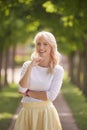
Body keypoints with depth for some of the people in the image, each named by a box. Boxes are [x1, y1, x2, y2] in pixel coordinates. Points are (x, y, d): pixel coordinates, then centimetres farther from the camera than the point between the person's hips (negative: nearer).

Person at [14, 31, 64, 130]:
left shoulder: (58, 70, -4)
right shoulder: (27, 65, 2)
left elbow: (51, 96, -12)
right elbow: (22, 89, -10)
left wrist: (28, 93, -8)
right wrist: (30, 67, -14)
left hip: (46, 113, -2)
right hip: (27, 112, 2)